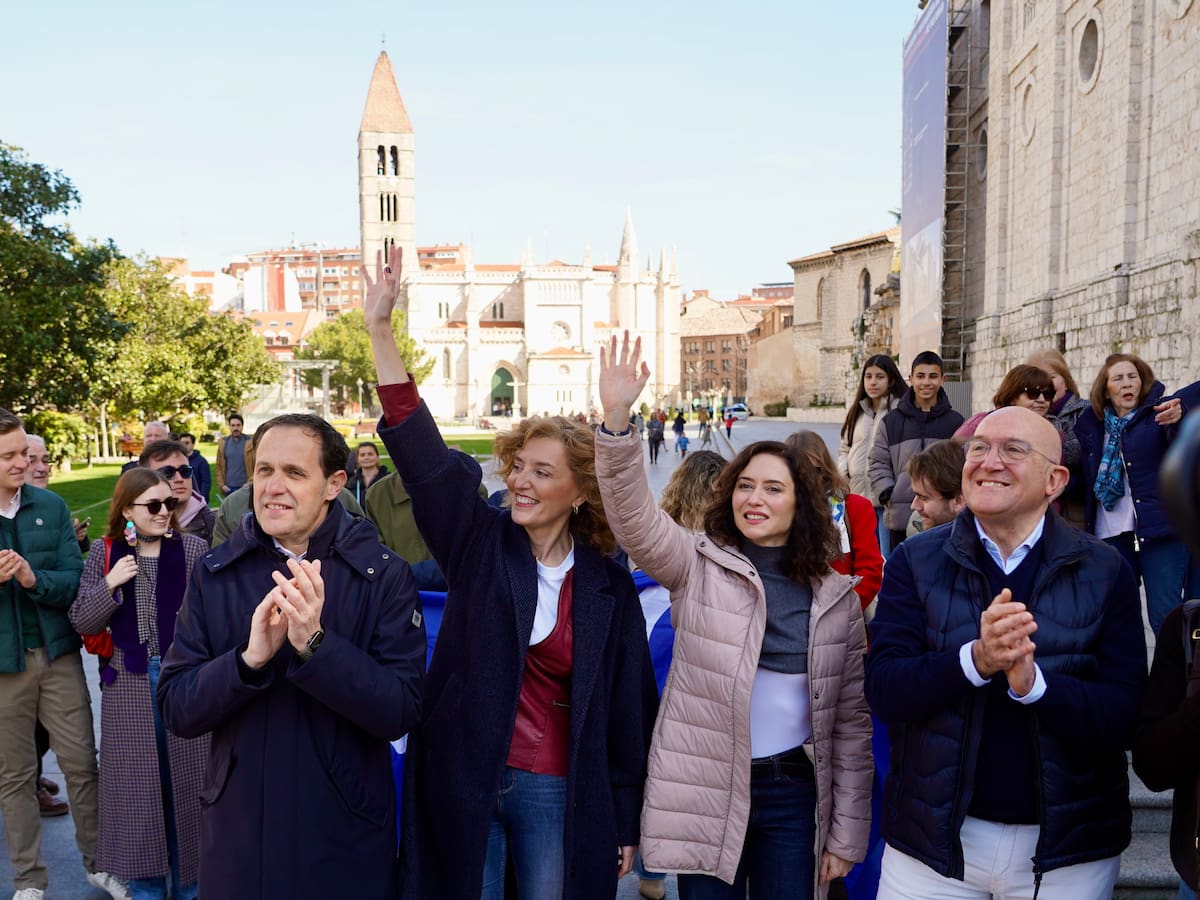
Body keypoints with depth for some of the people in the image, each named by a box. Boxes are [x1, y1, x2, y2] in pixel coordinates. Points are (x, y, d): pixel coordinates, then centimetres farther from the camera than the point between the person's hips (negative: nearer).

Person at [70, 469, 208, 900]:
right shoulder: (104, 553, 1)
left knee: (185, 780, 9)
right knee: (138, 782, 10)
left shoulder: (194, 549, -5)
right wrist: (109, 585, -15)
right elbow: (81, 623, 1)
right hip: (129, 685, 1)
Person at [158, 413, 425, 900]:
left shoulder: (384, 574, -11)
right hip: (236, 831, 2)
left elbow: (401, 712, -16)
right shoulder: (214, 573, -3)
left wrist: (315, 644, -30)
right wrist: (249, 659, -24)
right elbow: (176, 711, -6)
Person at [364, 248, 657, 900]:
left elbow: (627, 708, 1)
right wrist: (380, 329, -20)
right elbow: (420, 448, -13)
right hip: (463, 778, 1)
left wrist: (624, 823, 3)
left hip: (556, 791, -1)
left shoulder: (609, 587, -4)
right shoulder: (482, 543, -3)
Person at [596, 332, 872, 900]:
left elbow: (852, 719, 4)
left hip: (793, 794, 2)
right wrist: (615, 418, -35)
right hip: (705, 791, -1)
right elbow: (635, 519, -22)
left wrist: (847, 833, 4)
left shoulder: (837, 597, 2)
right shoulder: (699, 565, -4)